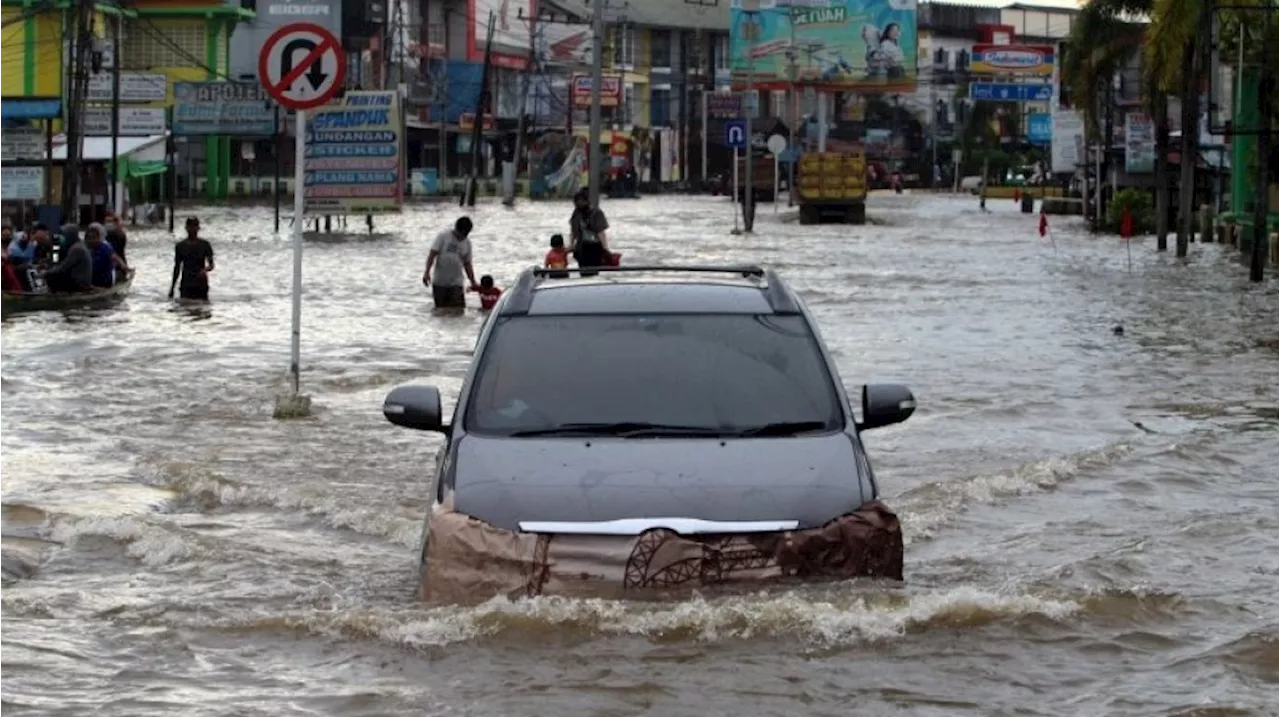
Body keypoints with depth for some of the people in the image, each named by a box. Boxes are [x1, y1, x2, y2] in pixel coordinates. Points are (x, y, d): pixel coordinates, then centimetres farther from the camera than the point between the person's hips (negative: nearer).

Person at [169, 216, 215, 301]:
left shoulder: (204, 245, 0)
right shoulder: (180, 246, 5)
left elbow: (211, 265, -3)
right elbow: (177, 268, 11)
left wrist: (206, 269, -27)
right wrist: (172, 288, 10)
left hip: (201, 285, -1)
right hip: (186, 285, 1)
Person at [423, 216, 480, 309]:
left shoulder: (467, 243, 10)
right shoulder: (443, 237, -1)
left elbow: (467, 264, 17)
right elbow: (432, 254, -7)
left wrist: (473, 283, 13)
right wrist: (427, 272, -17)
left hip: (456, 284, 2)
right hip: (439, 282, -2)